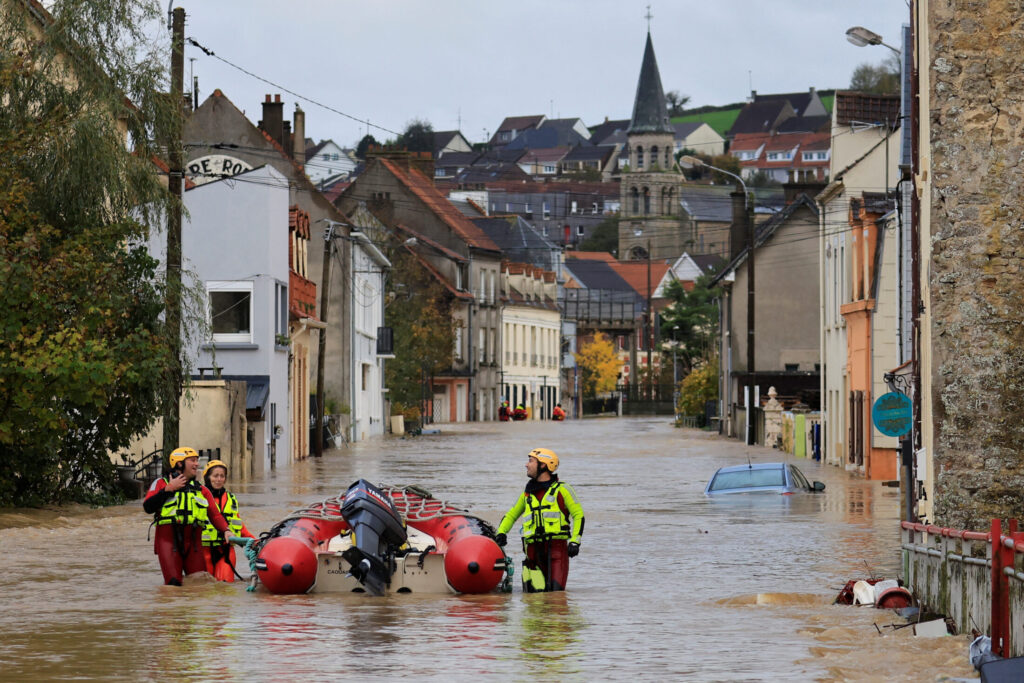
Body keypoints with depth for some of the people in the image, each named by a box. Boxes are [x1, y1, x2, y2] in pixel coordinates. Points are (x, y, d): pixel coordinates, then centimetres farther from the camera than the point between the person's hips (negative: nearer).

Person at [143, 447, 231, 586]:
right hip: (168, 540, -3)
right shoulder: (162, 484, 9)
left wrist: (226, 530, -7)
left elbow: (215, 515, 11)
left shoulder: (202, 490, 19)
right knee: (174, 584, -16)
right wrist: (168, 489, -8)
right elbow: (148, 507, -5)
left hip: (193, 542, 3)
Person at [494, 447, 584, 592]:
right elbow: (512, 515, 29)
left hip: (556, 546, -4)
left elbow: (578, 515, 4)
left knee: (556, 591, -12)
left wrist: (575, 541, -7)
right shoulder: (528, 493, 18)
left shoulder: (561, 489, 4)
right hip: (534, 550, 4)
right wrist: (501, 532, 10)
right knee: (536, 592, -6)